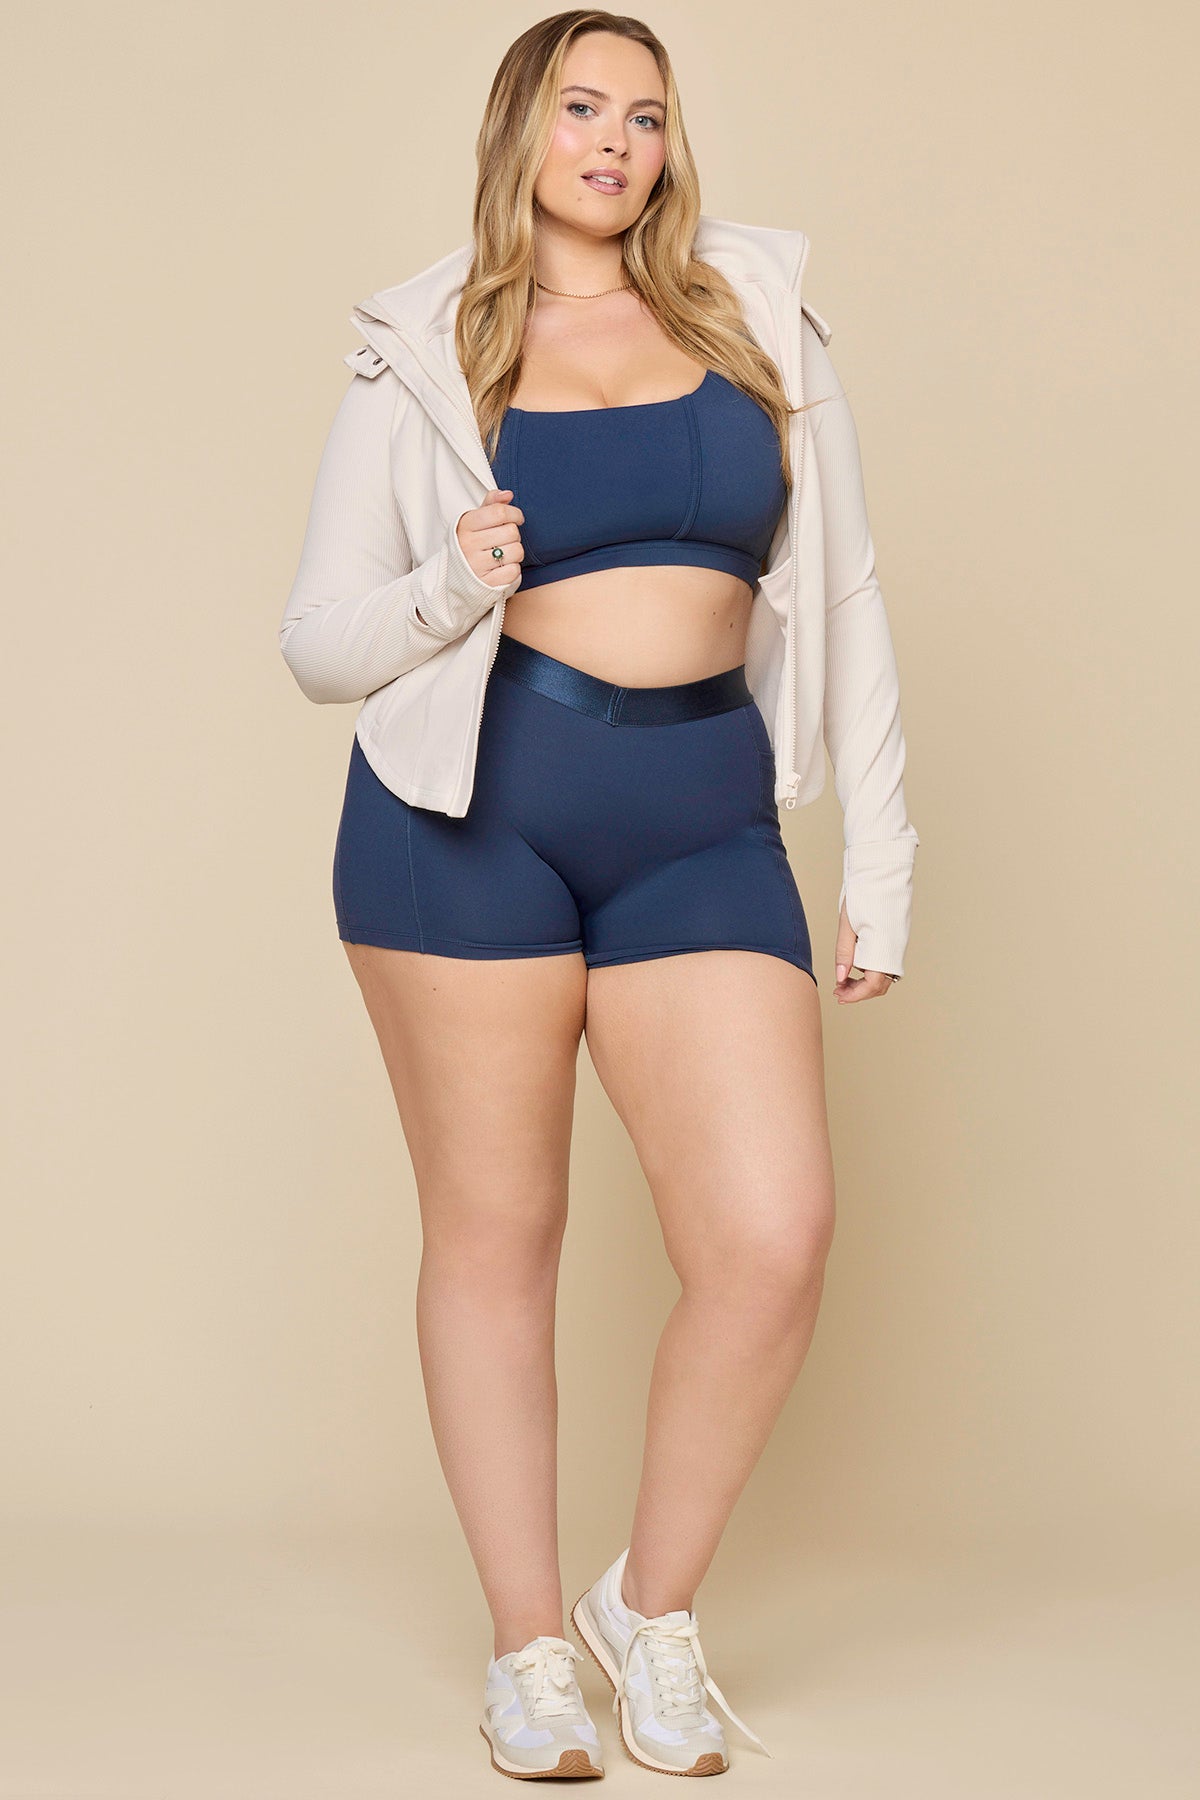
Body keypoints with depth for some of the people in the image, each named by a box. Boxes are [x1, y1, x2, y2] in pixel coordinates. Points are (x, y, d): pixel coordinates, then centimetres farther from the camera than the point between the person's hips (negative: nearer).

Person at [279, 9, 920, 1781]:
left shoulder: (757, 315, 12)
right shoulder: (422, 360, 8)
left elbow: (845, 601, 12)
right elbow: (315, 642, 9)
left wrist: (880, 871, 8)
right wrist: (450, 591, -12)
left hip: (701, 824, 1)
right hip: (471, 810, -1)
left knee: (774, 1239, -11)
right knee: (495, 1233, 5)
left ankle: (657, 1605, 14)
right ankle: (528, 1644, 23)